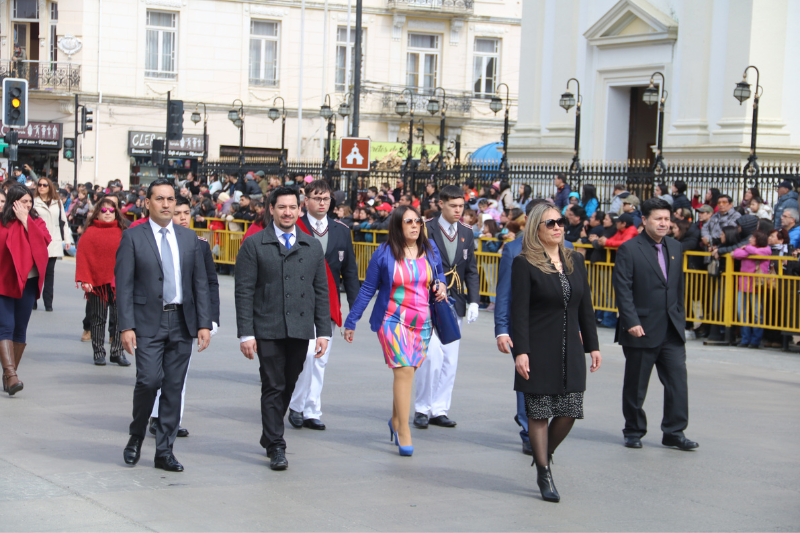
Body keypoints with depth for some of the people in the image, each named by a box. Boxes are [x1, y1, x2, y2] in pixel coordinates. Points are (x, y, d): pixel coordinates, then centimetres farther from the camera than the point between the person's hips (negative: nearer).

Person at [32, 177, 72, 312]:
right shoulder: (33, 202, 4)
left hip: (53, 243, 2)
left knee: (50, 272, 1)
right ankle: (32, 301, 5)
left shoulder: (57, 202, 13)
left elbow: (63, 221, 16)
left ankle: (48, 302, 3)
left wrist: (67, 239, 11)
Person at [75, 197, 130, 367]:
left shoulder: (121, 232, 8)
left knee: (119, 318, 0)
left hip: (118, 282, 2)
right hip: (97, 282, -2)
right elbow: (83, 257, -2)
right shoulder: (90, 233, 0)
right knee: (98, 319, 6)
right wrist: (84, 280, -10)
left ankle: (117, 352, 8)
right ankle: (99, 353, 14)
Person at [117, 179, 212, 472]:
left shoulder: (189, 238, 11)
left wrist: (204, 323, 2)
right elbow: (123, 284, -4)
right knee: (149, 379, -15)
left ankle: (164, 452, 12)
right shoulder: (132, 237, 0)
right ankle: (136, 437, 10)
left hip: (182, 322, 4)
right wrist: (126, 326, -12)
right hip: (148, 322, -3)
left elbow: (200, 283, 11)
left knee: (174, 387, 4)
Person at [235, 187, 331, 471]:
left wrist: (323, 331, 6)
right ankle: (276, 447, 0)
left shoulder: (313, 247, 12)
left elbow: (321, 291, 13)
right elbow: (244, 292, -2)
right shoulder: (253, 245, 1)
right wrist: (245, 333, -9)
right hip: (268, 330, -4)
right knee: (273, 387, -5)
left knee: (288, 387, 9)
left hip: (301, 330, 4)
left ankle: (269, 435, 27)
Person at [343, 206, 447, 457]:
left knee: (407, 373, 10)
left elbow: (439, 275, 22)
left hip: (422, 323, 4)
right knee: (404, 371, -16)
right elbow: (367, 289, 2)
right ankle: (404, 432, -13)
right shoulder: (384, 253, -4)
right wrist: (351, 322, 4)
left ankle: (395, 420, 32)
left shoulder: (430, 249, 6)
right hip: (392, 320, -4)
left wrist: (441, 286, -3)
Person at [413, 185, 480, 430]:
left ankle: (439, 410, 15)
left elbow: (471, 270, 13)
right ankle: (422, 409, 3)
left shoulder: (466, 233, 11)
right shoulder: (426, 230, -5)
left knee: (450, 361, 6)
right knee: (431, 357, -12)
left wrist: (473, 301, 2)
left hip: (455, 305, 5)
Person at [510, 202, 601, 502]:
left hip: (570, 351, 5)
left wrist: (592, 345, 12)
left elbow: (585, 307, 14)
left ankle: (544, 454, 29)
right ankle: (544, 475, 12)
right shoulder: (524, 264, -6)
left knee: (569, 412, 3)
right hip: (540, 351, -5)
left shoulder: (575, 261, 11)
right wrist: (521, 351, -16)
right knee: (539, 413, 1)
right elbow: (519, 311, -10)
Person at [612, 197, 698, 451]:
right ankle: (633, 432, 20)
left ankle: (674, 432, 7)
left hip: (672, 331, 5)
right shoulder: (629, 249, -8)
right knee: (635, 385, 7)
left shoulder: (675, 247, 11)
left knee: (678, 380, -1)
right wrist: (631, 322, -20)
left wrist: (680, 317, 14)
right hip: (642, 330, -5)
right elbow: (622, 289, -13)